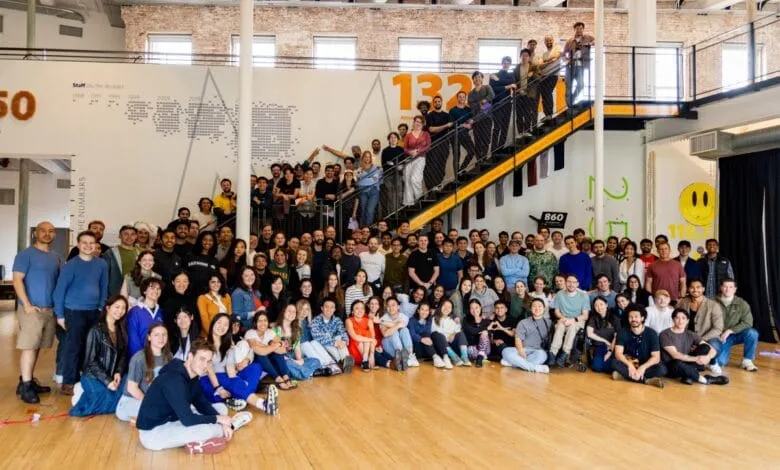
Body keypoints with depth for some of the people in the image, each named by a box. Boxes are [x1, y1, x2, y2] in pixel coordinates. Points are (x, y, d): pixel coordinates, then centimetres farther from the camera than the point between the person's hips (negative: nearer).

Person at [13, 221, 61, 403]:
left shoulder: (56, 257, 15)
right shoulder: (26, 254, -3)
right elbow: (17, 280, -9)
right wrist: (26, 304, -16)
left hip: (51, 309, 6)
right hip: (32, 308, -6)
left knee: (36, 346, 10)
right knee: (29, 346, -7)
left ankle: (29, 380, 18)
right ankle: (25, 386, -4)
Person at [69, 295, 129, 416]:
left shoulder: (122, 330, 9)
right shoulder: (96, 330, -9)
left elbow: (124, 356, 10)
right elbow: (91, 360, -12)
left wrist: (119, 373, -10)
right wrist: (107, 381, -18)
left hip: (114, 375, 7)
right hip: (93, 376, -6)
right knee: (108, 402, -24)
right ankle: (83, 394, 2)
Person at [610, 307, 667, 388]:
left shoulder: (651, 333, -8)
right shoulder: (623, 333, -7)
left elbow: (656, 357, -14)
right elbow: (618, 353, -17)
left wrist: (643, 367, -32)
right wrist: (630, 365, -35)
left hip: (645, 367, 0)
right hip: (628, 365, 0)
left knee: (662, 369, -30)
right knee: (614, 362, -31)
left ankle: (625, 375, -30)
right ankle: (646, 380, -31)